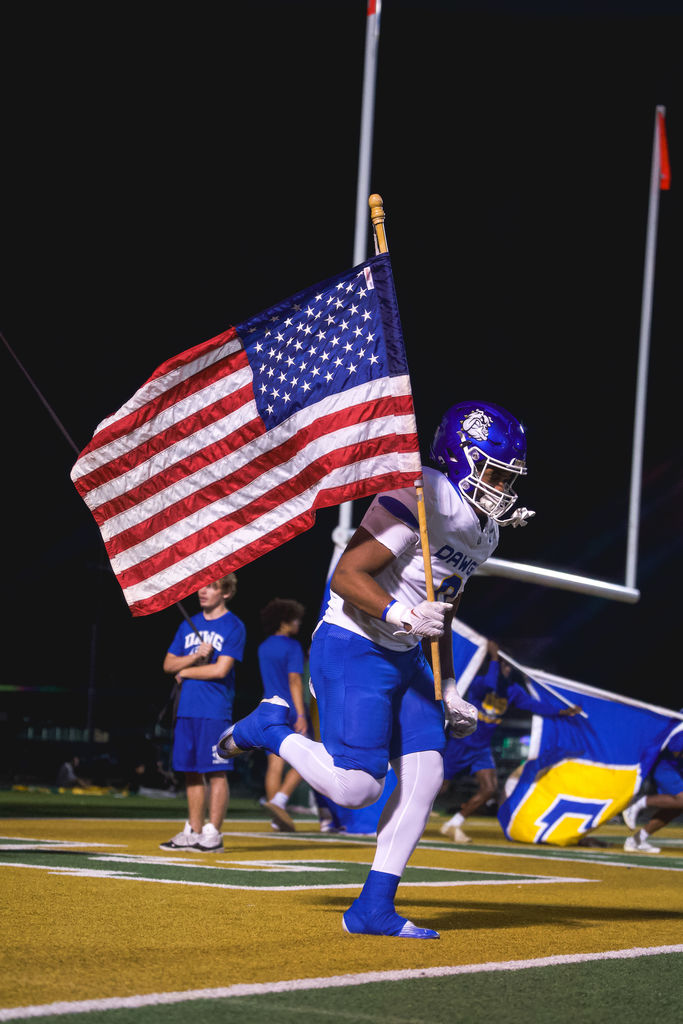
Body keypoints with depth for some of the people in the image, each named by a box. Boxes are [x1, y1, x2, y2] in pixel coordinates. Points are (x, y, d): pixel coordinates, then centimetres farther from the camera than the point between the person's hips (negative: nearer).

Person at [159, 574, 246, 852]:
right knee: (191, 772, 8)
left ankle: (212, 833, -3)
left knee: (216, 772, -5)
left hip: (215, 711, -6)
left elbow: (220, 669, -11)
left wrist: (184, 672, -1)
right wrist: (196, 656, -7)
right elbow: (169, 664, 11)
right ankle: (193, 832, 14)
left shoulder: (233, 626, -2)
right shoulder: (189, 626, 16)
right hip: (187, 709, 6)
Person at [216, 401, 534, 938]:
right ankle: (272, 728, 10)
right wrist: (400, 615, -33)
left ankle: (373, 908, 4)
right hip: (352, 651, -9)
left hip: (402, 658, 9)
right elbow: (346, 575, -22)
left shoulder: (483, 530, 12)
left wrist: (448, 690, 17)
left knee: (424, 776, -2)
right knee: (357, 786, -16)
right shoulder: (418, 500, -19)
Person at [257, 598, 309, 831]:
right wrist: (301, 714, -20)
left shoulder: (263, 648, 13)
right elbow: (294, 681, -17)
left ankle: (277, 818, 5)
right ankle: (279, 800, -17)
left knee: (275, 764, 5)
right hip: (290, 711, -7)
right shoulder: (292, 646, -10)